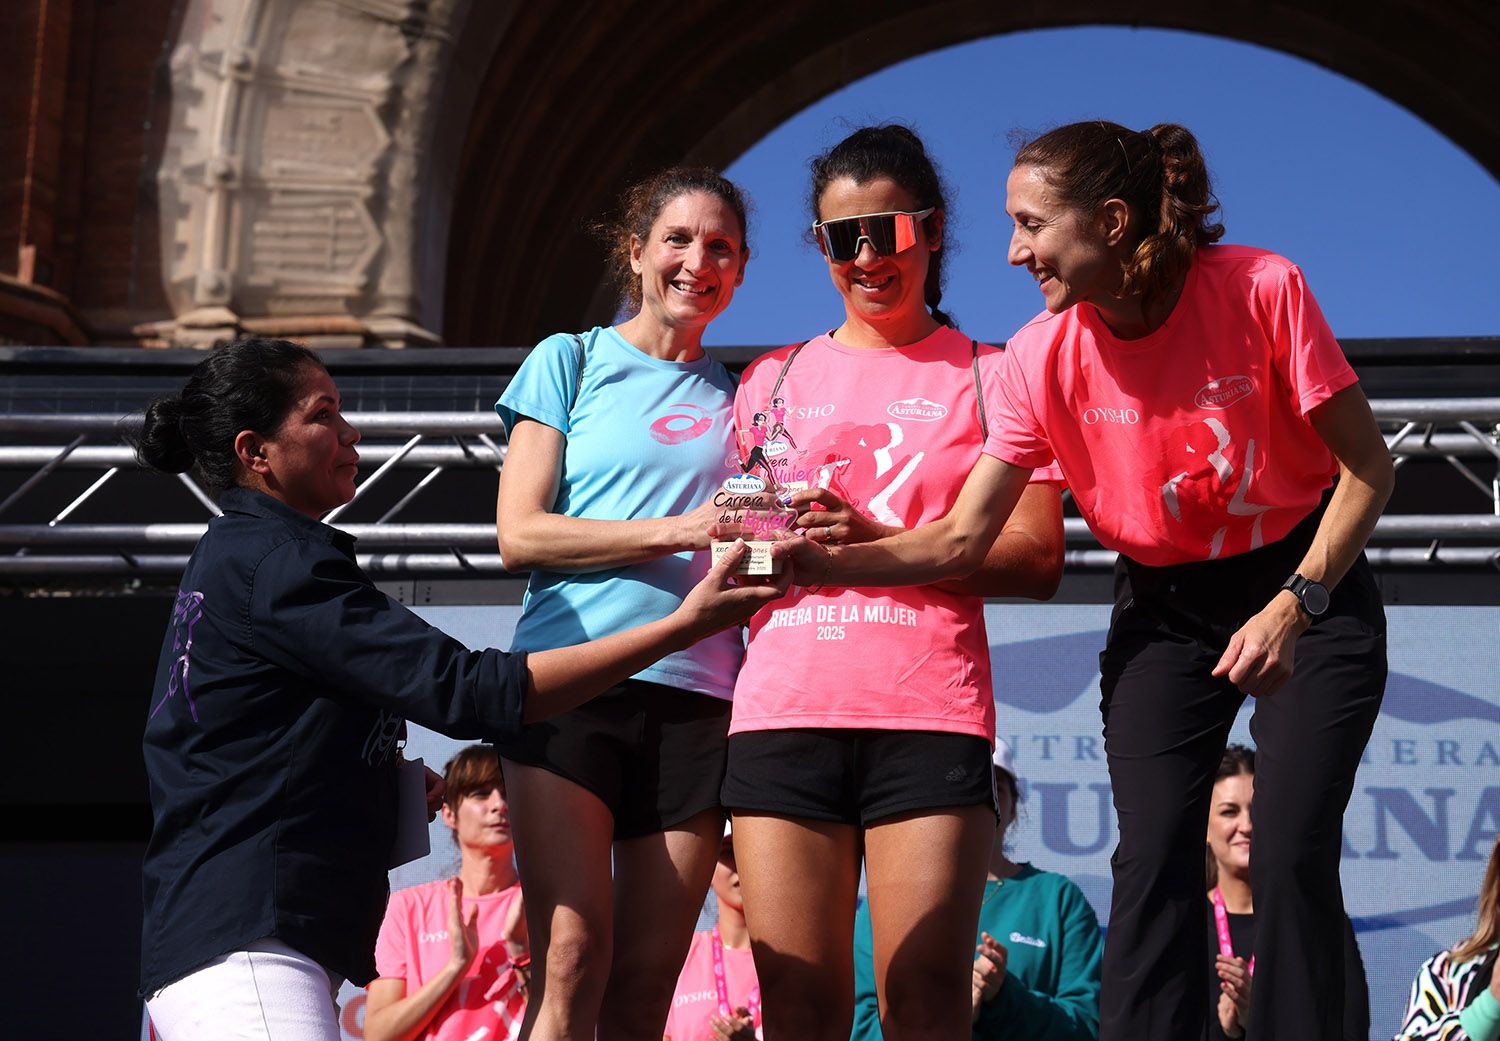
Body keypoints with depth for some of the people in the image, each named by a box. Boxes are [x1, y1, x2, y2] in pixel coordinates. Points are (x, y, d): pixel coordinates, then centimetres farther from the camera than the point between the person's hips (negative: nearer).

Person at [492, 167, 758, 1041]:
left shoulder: (738, 395, 19)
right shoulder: (572, 362, 11)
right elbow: (519, 534, 0)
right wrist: (678, 531, -10)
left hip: (695, 701, 3)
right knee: (572, 964, -16)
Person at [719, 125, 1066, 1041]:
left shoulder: (987, 376, 12)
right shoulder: (775, 379, 21)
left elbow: (1036, 560, 2)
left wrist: (876, 544, -11)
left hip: (928, 715, -2)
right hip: (784, 712, 3)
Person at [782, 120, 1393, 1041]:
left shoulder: (1262, 288, -21)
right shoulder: (1043, 357, -13)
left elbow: (1367, 466, -15)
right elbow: (961, 538, -13)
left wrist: (1293, 604, -25)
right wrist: (822, 561, -27)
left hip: (1309, 588, -2)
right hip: (1164, 610, 3)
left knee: (1292, 855, -13)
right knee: (1151, 861, -10)